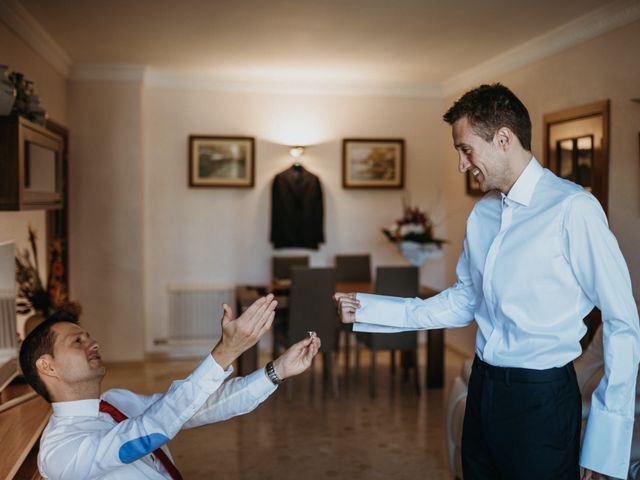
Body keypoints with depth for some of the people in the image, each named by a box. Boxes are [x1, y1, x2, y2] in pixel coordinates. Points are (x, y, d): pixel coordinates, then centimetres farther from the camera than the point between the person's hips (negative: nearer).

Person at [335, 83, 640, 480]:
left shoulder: (573, 209, -16)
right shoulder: (483, 213, 5)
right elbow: (464, 302, 9)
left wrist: (607, 437, -13)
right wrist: (368, 310, 4)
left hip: (541, 399, -6)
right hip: (483, 388, 6)